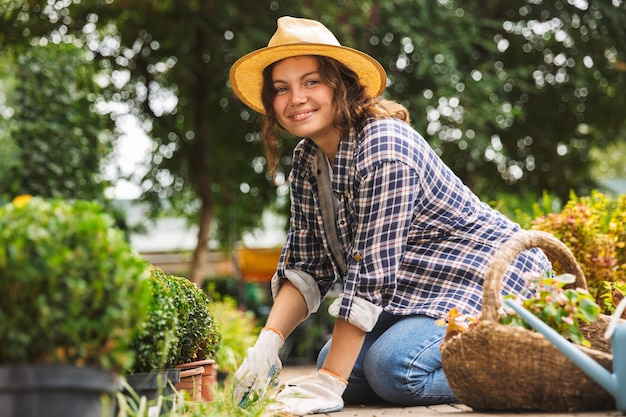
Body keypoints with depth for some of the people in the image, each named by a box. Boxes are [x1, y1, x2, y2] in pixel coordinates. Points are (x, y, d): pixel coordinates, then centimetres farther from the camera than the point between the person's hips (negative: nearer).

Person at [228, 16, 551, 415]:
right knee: (334, 362, -5)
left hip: (493, 281, -9)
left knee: (394, 367, -28)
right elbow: (306, 267, 1)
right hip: (418, 293, 9)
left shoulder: (384, 149, -26)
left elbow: (371, 274, -29)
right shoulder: (307, 160, 1)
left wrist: (328, 385, -29)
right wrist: (267, 343, -15)